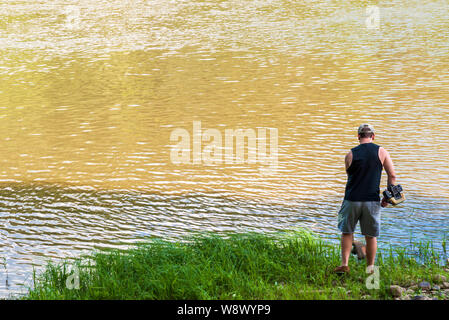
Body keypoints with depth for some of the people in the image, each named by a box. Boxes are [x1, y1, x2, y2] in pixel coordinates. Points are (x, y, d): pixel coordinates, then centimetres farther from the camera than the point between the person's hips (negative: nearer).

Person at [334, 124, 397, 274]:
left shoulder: (350, 155, 0)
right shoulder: (381, 152, 0)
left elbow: (350, 175, 11)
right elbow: (392, 175, -2)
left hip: (352, 199, 0)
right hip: (372, 200, 0)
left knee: (347, 232, 13)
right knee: (371, 235, 10)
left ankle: (344, 263, 6)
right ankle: (370, 267, 15)